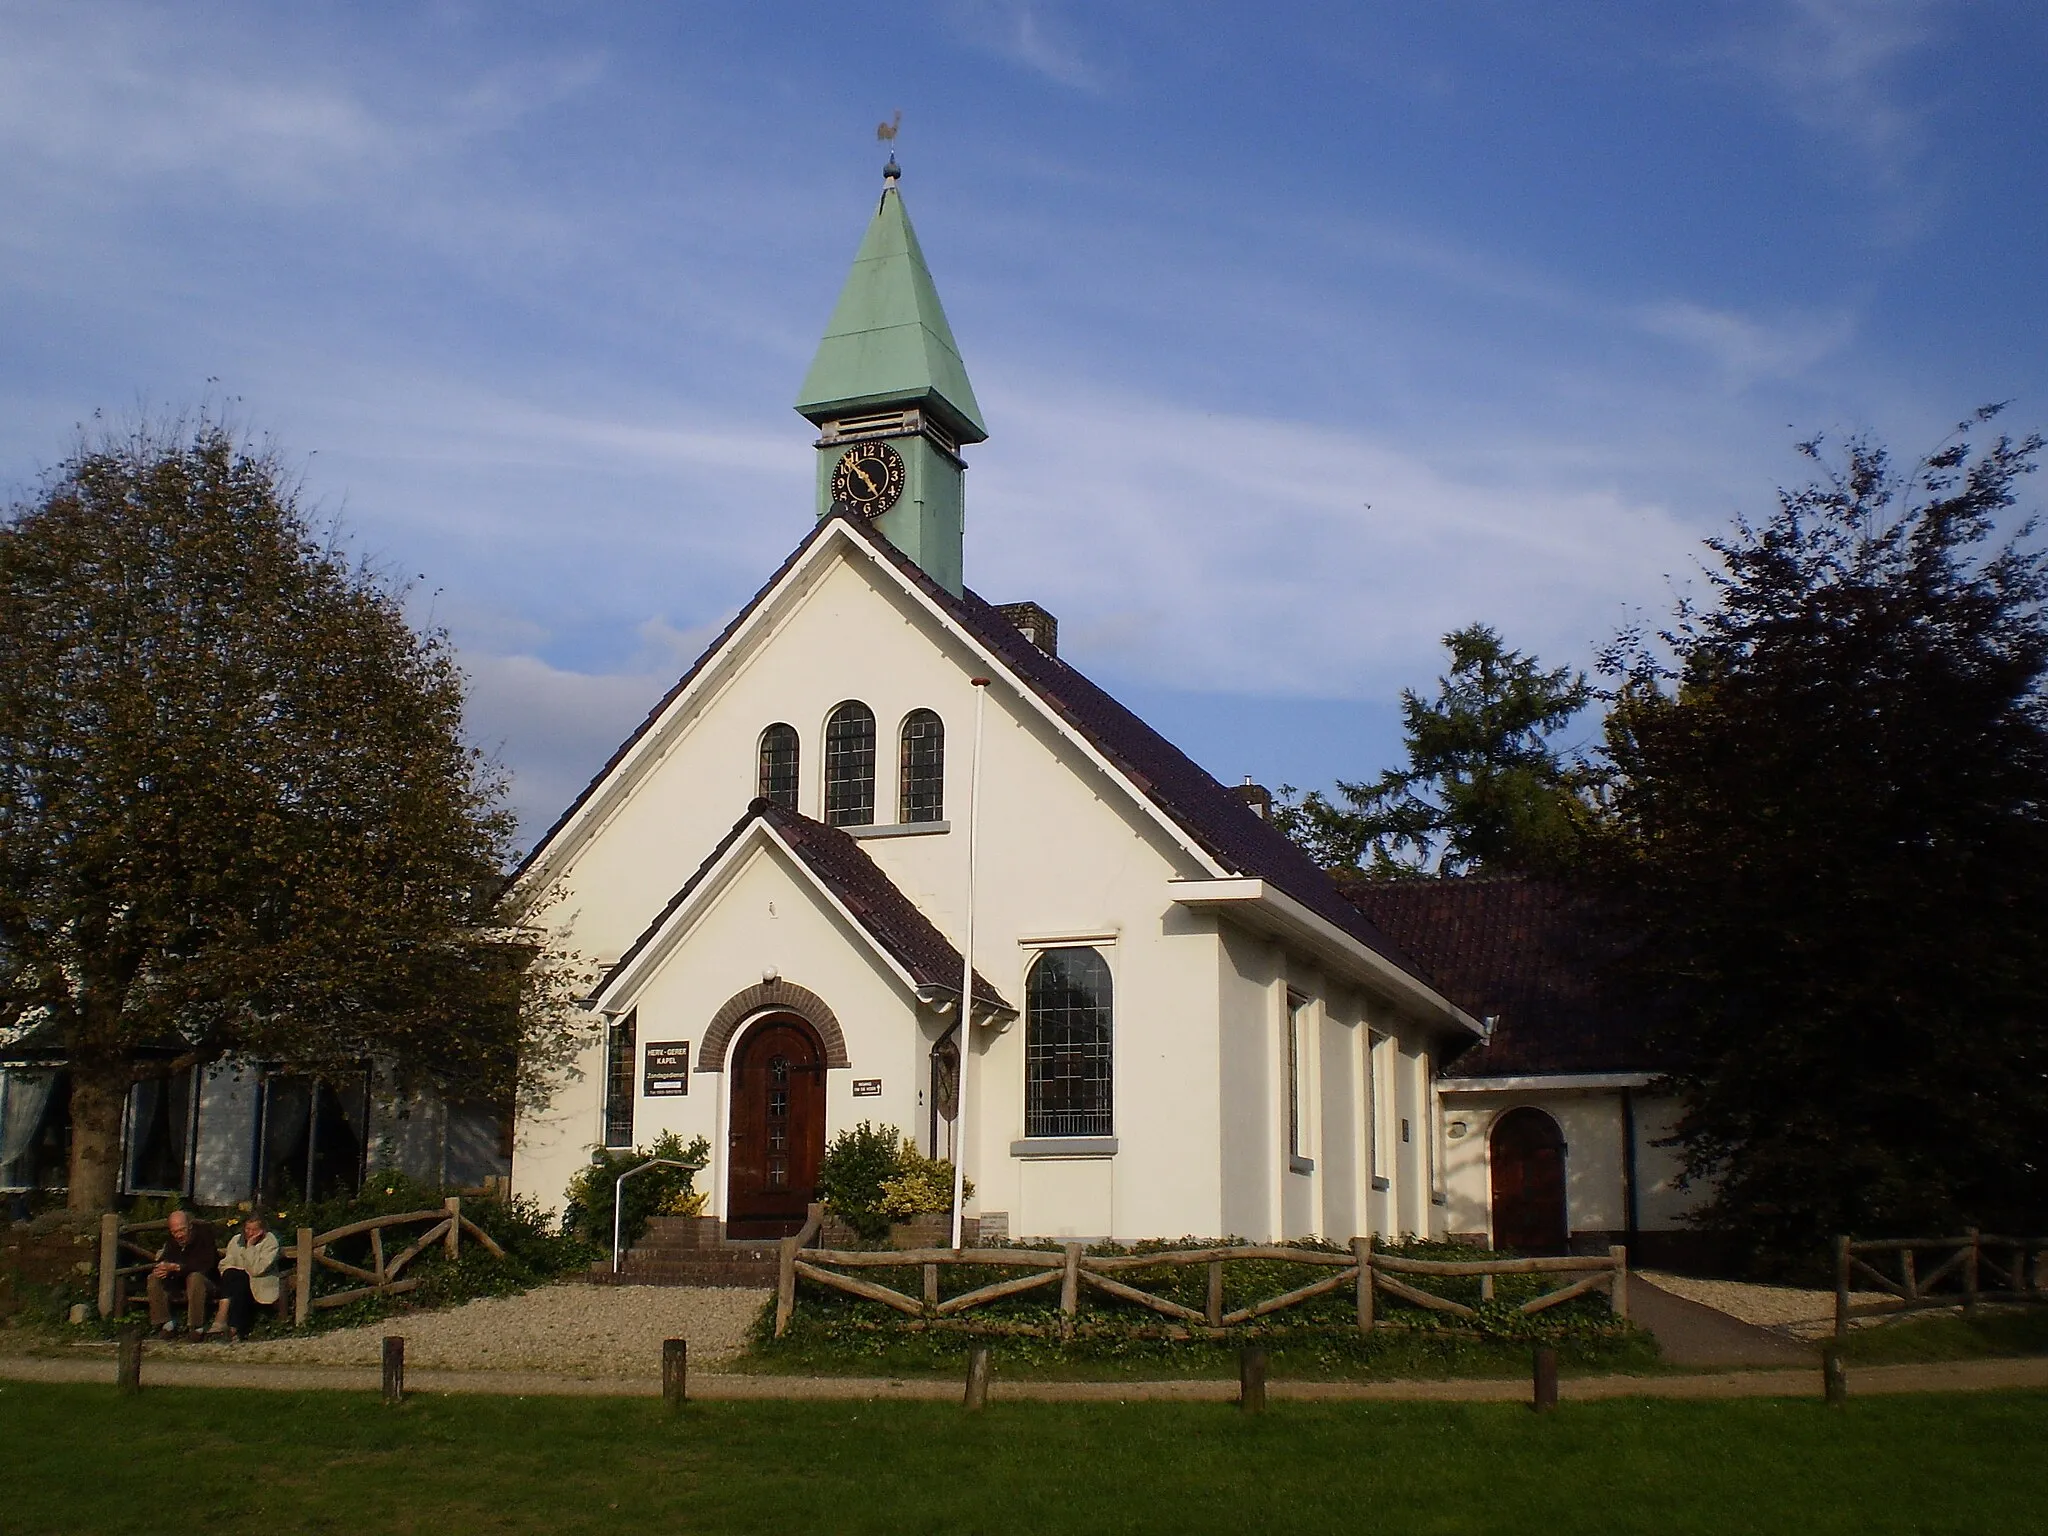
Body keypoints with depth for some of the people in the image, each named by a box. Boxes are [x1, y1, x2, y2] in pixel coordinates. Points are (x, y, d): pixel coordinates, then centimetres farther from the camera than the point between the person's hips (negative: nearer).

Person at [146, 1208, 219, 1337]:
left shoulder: (203, 1233, -18)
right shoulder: (173, 1240, 2)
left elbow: (205, 1264, -27)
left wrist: (176, 1267, -33)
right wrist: (162, 1268, -27)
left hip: (208, 1281, -6)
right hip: (180, 1282, 6)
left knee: (195, 1277, -38)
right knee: (154, 1278, -11)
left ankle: (196, 1326, -32)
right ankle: (166, 1324, -13)